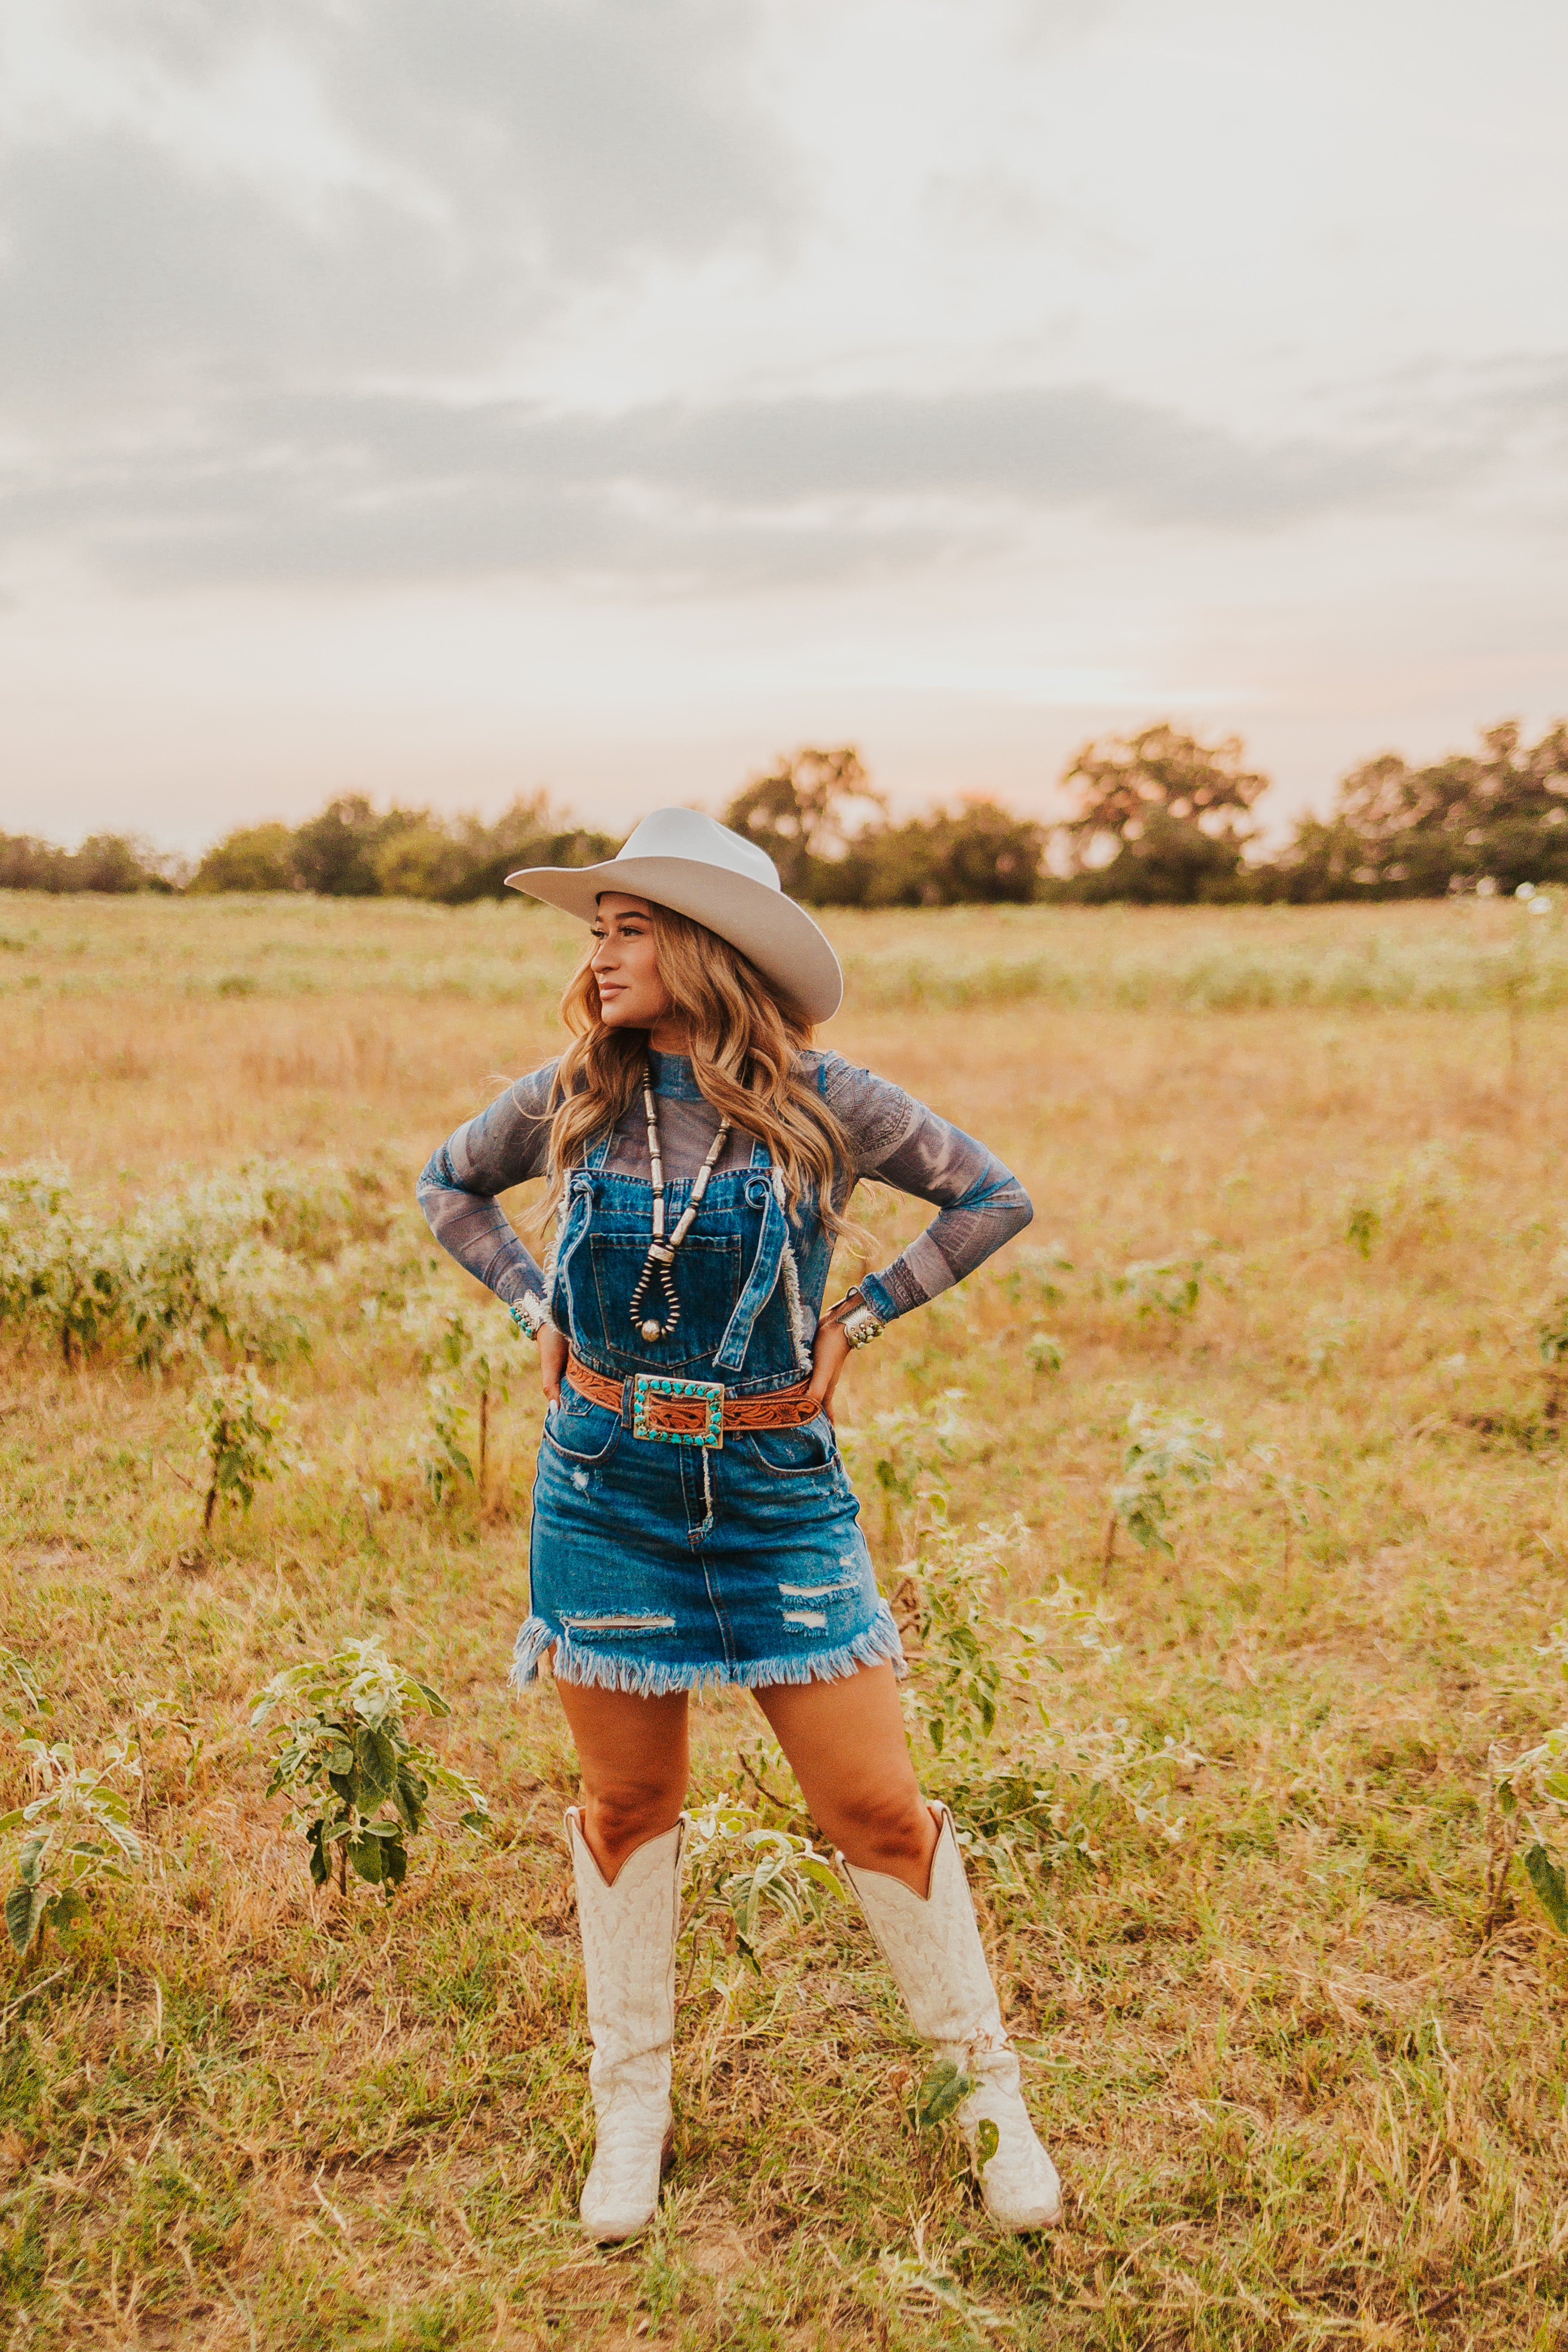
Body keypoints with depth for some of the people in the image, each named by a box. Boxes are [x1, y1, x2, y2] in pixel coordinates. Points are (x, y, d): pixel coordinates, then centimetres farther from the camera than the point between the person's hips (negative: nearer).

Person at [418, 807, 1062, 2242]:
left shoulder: (818, 1102, -8)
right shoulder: (572, 1099, -2)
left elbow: (994, 1198, 1)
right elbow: (450, 1185, 17)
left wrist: (857, 1319, -3)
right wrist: (537, 1306, 4)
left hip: (775, 1488, -2)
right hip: (605, 1488, 2)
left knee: (874, 1802, 2)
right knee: (627, 1802, 12)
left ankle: (991, 2091, 23)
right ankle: (633, 2107, 31)